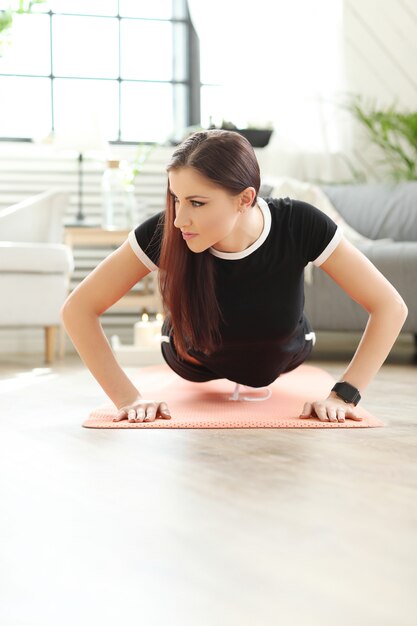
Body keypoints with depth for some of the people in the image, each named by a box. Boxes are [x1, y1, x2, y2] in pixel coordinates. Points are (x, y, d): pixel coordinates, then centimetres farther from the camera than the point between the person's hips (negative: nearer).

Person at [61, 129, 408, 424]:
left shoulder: (300, 225, -39)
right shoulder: (164, 232, -39)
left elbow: (391, 306, -33)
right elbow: (77, 309, -33)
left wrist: (344, 395, -41)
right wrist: (129, 398, -40)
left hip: (281, 359, 0)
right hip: (194, 365, 0)